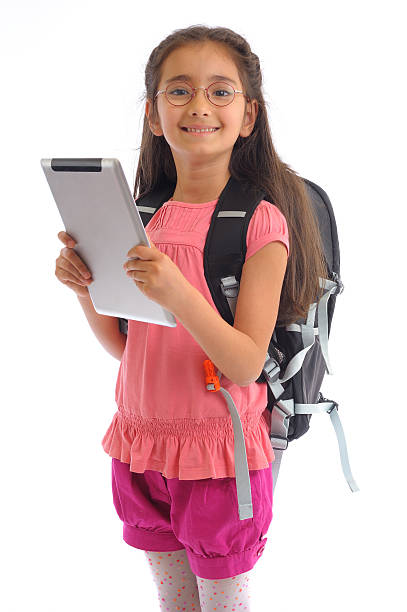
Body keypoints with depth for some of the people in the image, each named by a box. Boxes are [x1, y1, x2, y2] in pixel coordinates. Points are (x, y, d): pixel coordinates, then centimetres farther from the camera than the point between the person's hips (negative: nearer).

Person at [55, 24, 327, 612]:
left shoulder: (261, 221, -13)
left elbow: (247, 363, -19)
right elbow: (123, 346, 8)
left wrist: (177, 293, -33)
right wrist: (84, 288, -10)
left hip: (219, 451, -5)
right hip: (141, 444, 5)